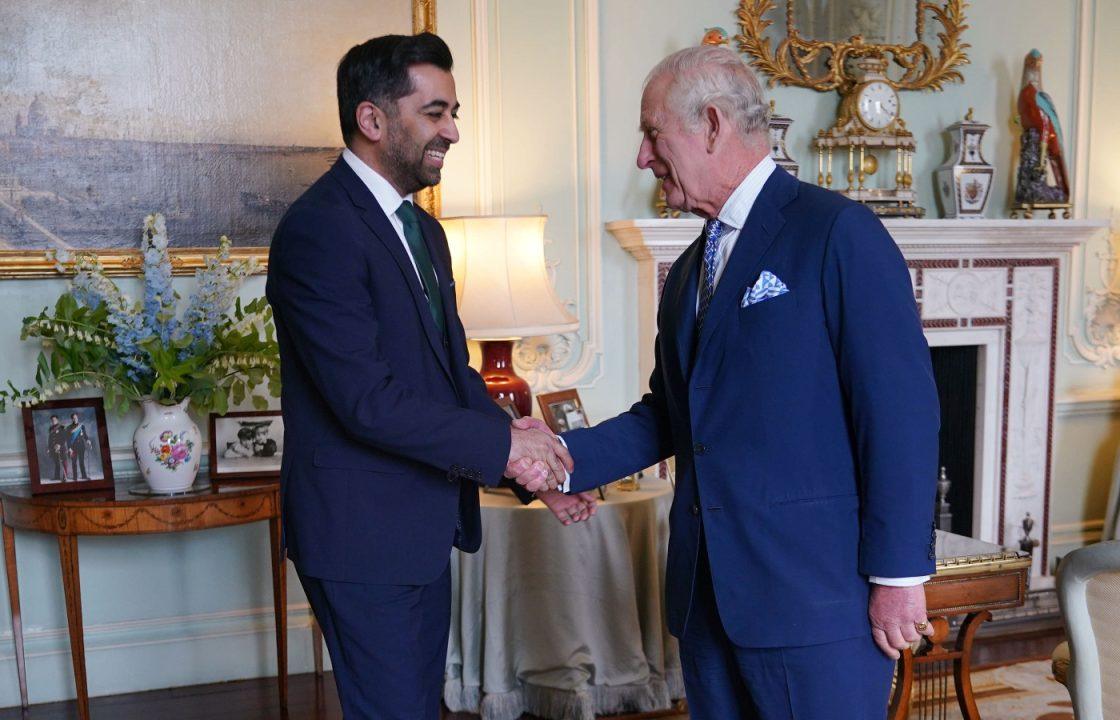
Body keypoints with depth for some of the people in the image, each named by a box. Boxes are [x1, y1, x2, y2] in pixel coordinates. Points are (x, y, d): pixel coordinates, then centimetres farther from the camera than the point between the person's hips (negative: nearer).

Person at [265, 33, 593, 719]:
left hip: (425, 526, 9)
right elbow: (367, 399, -24)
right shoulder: (317, 230, -18)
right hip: (363, 534, -9)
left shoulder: (423, 230, 12)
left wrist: (537, 467, -1)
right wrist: (501, 444, -18)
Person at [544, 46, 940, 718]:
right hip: (709, 593, 8)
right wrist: (569, 457, 3)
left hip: (815, 593, -7)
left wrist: (897, 575, -14)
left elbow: (901, 410, -14)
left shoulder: (839, 232, -10)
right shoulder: (689, 271, 15)